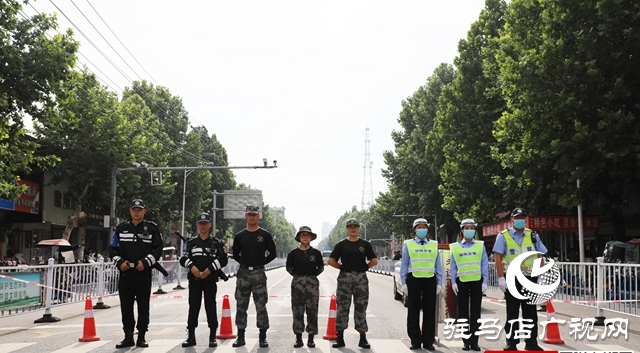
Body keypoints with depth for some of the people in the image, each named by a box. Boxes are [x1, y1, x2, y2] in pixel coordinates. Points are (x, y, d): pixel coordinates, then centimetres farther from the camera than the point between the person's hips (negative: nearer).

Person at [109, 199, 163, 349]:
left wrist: (146, 262, -12)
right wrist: (119, 262, -5)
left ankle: (141, 336, 12)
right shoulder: (121, 228, 9)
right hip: (125, 273, 2)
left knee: (143, 306, 3)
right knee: (126, 306, 6)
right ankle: (128, 336, 15)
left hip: (144, 273, -2)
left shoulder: (152, 228, 3)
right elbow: (112, 248, 11)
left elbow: (158, 249, 0)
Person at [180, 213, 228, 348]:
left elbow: (223, 259, -1)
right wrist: (191, 266, -15)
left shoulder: (216, 243, 6)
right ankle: (191, 337, 10)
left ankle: (212, 337, 6)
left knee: (211, 306, 0)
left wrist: (210, 269, -12)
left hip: (210, 279, -1)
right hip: (194, 279, 1)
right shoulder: (191, 242, 9)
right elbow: (183, 259, 3)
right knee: (193, 306, 3)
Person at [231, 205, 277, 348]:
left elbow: (272, 253, 3)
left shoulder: (265, 235, 0)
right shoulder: (239, 236, 6)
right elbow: (235, 254, 14)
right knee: (241, 306, 6)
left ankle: (263, 337, 9)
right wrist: (245, 263, 4)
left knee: (261, 306, 1)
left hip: (259, 273, -2)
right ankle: (240, 337, 15)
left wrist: (261, 263, 0)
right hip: (243, 273, 2)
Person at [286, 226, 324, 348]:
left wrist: (312, 275, 6)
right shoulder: (293, 253, 1)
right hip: (297, 283, 0)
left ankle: (311, 338, 11)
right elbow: (289, 268, 11)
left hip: (312, 283, 0)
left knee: (312, 310, 2)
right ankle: (298, 339, 11)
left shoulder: (316, 253, 2)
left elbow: (321, 268, 11)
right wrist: (298, 275, 6)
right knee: (297, 310, 2)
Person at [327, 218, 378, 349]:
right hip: (345, 278, 0)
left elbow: (374, 261, 7)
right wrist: (342, 268, 0)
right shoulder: (341, 244, 4)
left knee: (361, 308, 4)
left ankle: (363, 338, 12)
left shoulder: (365, 244, 6)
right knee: (342, 308, 3)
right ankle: (340, 337, 10)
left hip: (361, 278, 0)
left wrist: (363, 268, 2)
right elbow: (331, 261, 3)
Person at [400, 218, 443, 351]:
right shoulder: (408, 245, 6)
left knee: (429, 311, 4)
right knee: (413, 311, 3)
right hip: (413, 279, -1)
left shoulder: (434, 245, 11)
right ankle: (415, 341, 11)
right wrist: (404, 283, -1)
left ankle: (428, 341, 12)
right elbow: (404, 265, 5)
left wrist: (439, 283, 6)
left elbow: (438, 265, 11)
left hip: (430, 280, 1)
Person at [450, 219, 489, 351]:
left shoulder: (480, 246, 6)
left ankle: (474, 341, 8)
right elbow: (452, 267, 6)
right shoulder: (455, 247, 6)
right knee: (463, 312, 3)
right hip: (461, 281, 0)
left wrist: (485, 282, -3)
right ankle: (466, 341, 10)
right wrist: (453, 282, -2)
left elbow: (485, 265, 4)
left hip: (477, 281, 0)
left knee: (475, 312, 3)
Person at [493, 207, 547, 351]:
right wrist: (501, 278, -12)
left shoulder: (533, 236, 10)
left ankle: (531, 342, 16)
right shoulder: (503, 236, 1)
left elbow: (540, 257, 11)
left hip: (530, 279, 3)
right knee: (512, 312, 4)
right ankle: (511, 342, 11)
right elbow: (498, 258, -4)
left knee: (531, 312, 7)